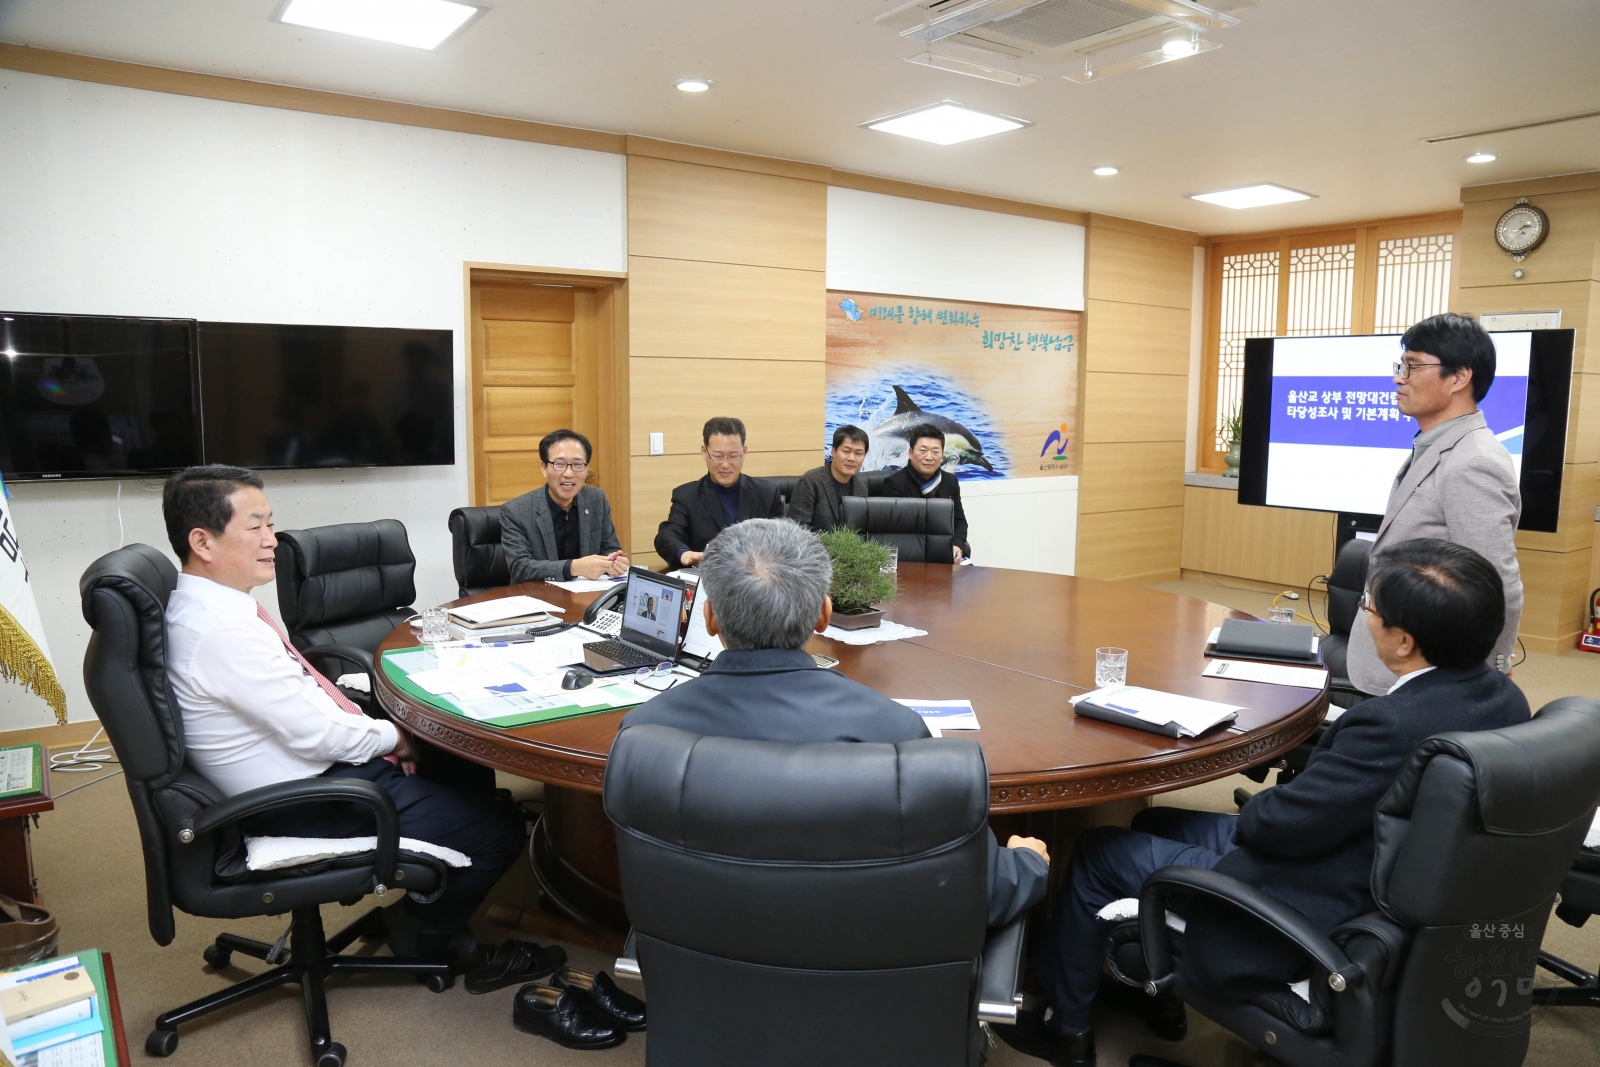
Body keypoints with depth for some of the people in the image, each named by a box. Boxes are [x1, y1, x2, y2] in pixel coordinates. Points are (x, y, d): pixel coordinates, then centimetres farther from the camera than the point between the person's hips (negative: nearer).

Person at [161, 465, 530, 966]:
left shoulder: (208, 604, 3)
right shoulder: (221, 630, -28)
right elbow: (315, 734, -25)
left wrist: (371, 727, 0)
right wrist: (390, 737, -8)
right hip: (303, 806, -10)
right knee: (499, 830, -9)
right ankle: (421, 930, 18)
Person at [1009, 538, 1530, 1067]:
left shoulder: (1395, 725, -33)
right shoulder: (1503, 696, -5)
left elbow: (1278, 823, -25)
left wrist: (1252, 809, -3)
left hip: (1312, 924, -9)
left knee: (1098, 850, 8)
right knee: (1155, 823, 23)